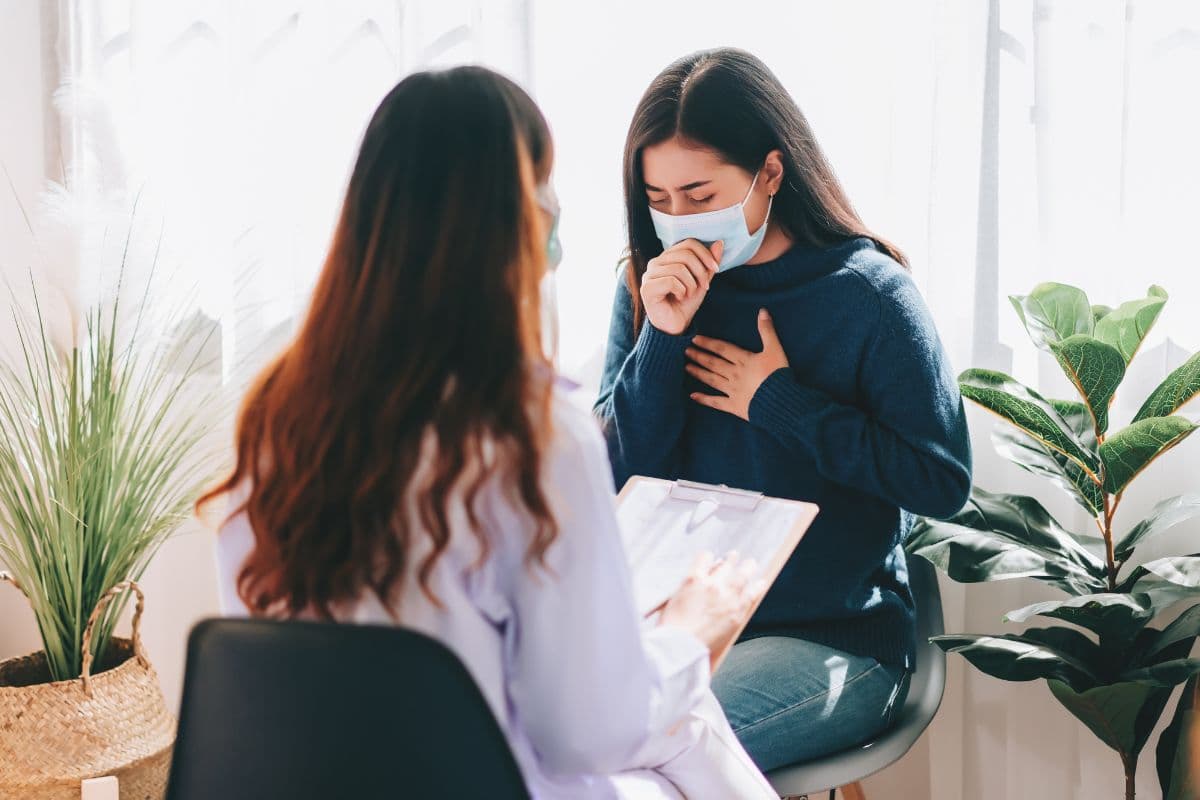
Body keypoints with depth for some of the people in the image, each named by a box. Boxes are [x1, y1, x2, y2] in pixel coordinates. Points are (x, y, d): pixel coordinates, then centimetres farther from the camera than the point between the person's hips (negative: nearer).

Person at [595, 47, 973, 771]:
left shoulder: (868, 295, -10)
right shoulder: (650, 285, 4)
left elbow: (943, 480, -12)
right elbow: (623, 475, 0)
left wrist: (778, 400, -13)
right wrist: (663, 336, -15)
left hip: (834, 637, -4)